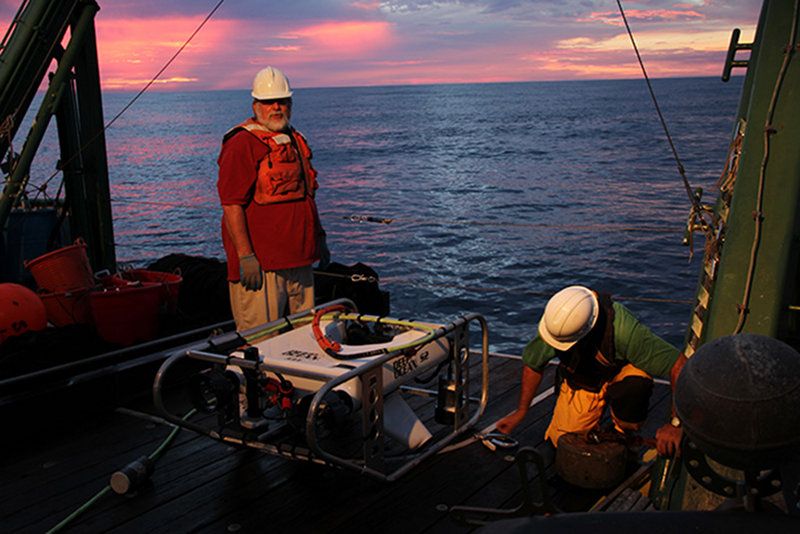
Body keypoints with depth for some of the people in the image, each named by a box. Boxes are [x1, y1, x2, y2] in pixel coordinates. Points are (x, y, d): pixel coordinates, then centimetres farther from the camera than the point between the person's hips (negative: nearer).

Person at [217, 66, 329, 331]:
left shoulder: (295, 140, 17)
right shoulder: (242, 145, -10)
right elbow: (232, 205, -16)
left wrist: (319, 237, 24)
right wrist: (245, 256, -21)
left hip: (299, 260, 8)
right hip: (260, 264, -8)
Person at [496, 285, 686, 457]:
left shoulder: (621, 328, -40)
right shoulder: (555, 321, -27)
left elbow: (679, 364, -36)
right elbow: (533, 363, -8)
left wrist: (676, 424, -38)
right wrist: (521, 411, 1)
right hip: (580, 382, 3)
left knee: (635, 383, -37)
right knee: (561, 443, -11)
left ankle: (625, 436, -7)